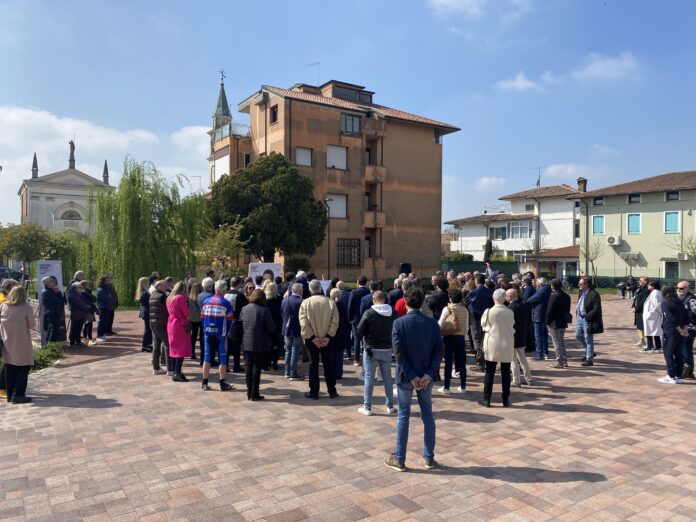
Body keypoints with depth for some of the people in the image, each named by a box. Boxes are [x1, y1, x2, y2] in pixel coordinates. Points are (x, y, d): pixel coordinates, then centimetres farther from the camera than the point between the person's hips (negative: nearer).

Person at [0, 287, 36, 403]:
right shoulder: (27, 307, -10)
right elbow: (32, 325, -3)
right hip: (21, 343, -5)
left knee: (10, 369, 12)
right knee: (23, 368, 4)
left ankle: (10, 394, 18)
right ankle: (18, 395, 0)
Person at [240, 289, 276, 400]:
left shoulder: (244, 309, 2)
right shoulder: (264, 310, -13)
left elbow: (240, 325, 7)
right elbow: (271, 328, -11)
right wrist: (267, 336, 9)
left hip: (246, 344, 4)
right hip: (260, 345, -4)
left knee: (249, 368, 13)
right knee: (257, 368, 3)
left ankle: (249, 393, 17)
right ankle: (255, 394, 7)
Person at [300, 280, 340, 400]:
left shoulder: (305, 303, -8)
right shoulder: (329, 302, -5)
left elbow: (303, 322, -14)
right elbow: (335, 321, -10)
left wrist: (312, 337, -11)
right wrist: (328, 336, -8)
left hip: (311, 339, -1)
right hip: (326, 339, 1)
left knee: (313, 364, 9)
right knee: (328, 364, 12)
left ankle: (314, 392, 13)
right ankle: (332, 391, 18)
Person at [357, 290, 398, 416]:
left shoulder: (369, 313, -14)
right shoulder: (393, 313, -4)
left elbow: (360, 331, -8)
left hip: (371, 349, -3)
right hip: (387, 349, 3)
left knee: (369, 377, 5)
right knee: (387, 377, 14)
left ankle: (367, 407, 9)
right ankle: (390, 406, 21)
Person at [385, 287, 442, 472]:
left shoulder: (399, 323, -11)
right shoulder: (433, 323, -1)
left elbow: (399, 352, -16)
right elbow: (438, 351, -6)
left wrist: (411, 376, -12)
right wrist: (428, 374, -8)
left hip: (405, 376, -2)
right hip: (425, 376, 3)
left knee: (403, 416, 6)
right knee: (428, 415, 13)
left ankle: (399, 459, 14)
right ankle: (429, 457, 22)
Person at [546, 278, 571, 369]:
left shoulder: (554, 296, -17)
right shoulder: (566, 296, 7)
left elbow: (550, 310, -18)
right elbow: (568, 309, 12)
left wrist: (548, 321, -9)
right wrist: (565, 319, 17)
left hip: (555, 322, -8)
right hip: (563, 322, 8)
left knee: (556, 341, -1)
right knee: (561, 340, 18)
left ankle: (559, 362, 2)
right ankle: (564, 360, 22)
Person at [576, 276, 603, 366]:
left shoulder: (593, 294, -19)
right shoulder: (581, 293, 9)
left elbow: (596, 308, -22)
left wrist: (587, 316, -22)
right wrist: (577, 311, 9)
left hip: (588, 320, -9)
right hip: (580, 317, 9)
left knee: (588, 339, 0)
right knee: (578, 335, 16)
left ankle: (589, 359, 11)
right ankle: (590, 352, 33)